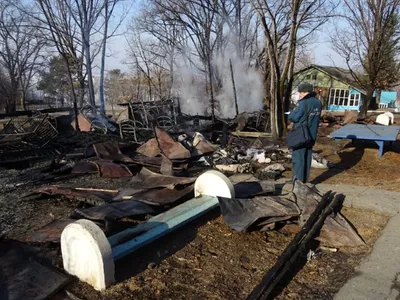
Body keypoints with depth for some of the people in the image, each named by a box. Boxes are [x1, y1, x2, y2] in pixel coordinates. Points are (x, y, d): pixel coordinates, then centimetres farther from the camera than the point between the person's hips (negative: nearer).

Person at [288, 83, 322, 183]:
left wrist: (293, 112, 5)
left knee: (298, 159, 0)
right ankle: (304, 181, 23)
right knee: (307, 158, 14)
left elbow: (293, 117, -16)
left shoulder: (304, 103, -18)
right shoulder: (318, 103, 7)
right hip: (311, 136, 8)